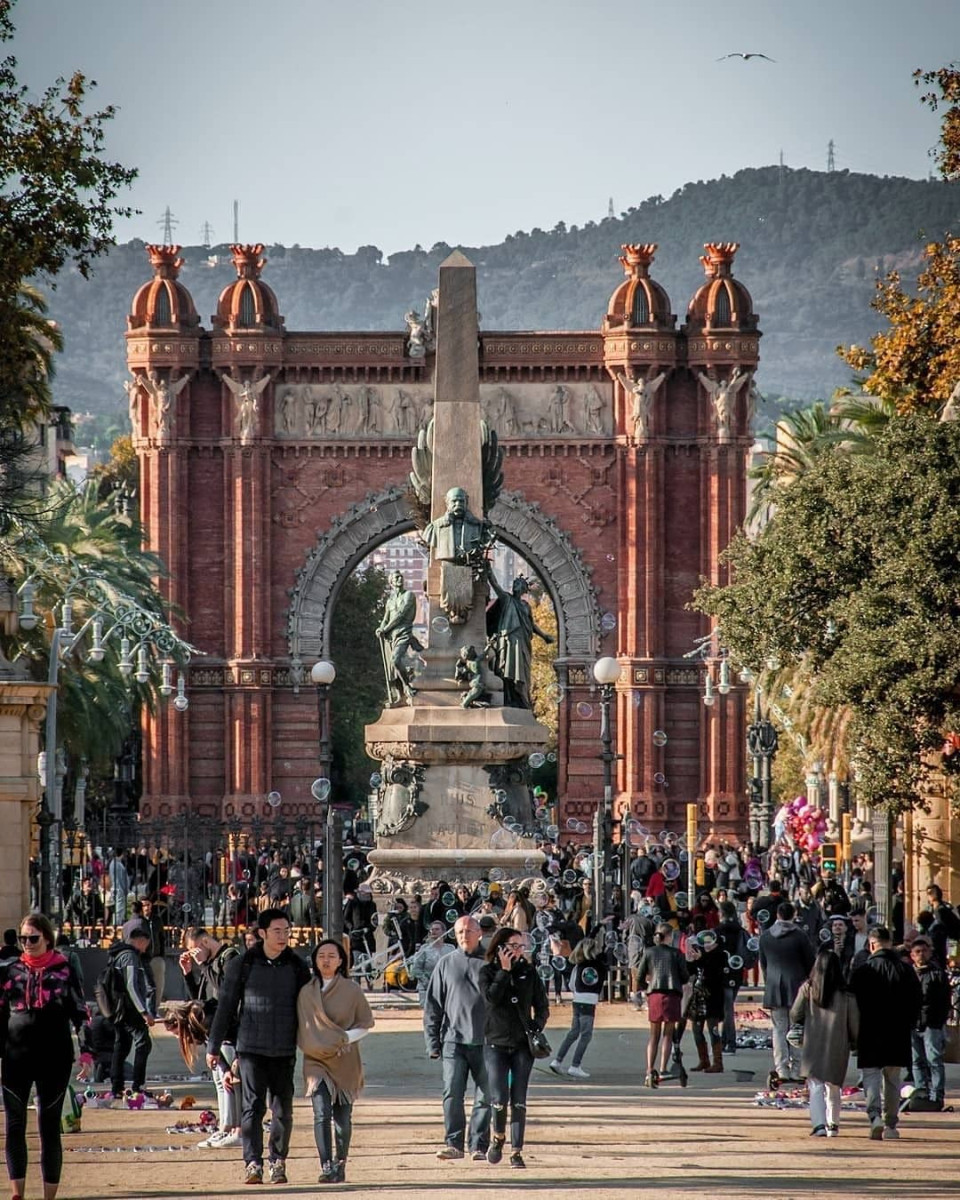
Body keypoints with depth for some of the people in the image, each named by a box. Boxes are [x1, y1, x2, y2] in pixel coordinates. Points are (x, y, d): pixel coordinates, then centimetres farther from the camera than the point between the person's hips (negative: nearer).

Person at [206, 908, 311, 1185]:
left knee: (283, 1109, 4)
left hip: (284, 1051, 2)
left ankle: (278, 1163, 14)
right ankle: (253, 1163, -10)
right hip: (251, 1048, -2)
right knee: (252, 1107, -9)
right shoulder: (242, 965, 2)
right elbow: (225, 1007, 6)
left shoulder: (297, 967, 7)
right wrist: (214, 1047, 6)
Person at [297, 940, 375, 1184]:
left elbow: (366, 1023, 5)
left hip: (345, 1061, 0)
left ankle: (340, 1166, 18)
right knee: (322, 1113, -15)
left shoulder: (351, 990, 0)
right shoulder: (306, 992, 6)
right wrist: (311, 1045, -4)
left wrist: (347, 1038, -10)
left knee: (342, 1117, 4)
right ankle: (326, 1166, -20)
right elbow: (301, 1028, 13)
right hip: (316, 1060, 0)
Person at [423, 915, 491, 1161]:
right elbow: (433, 1005, 11)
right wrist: (433, 1042, 4)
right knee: (452, 1094, -9)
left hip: (485, 1041, 0)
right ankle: (453, 1143, -5)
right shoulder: (446, 965, 9)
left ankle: (479, 1145, 9)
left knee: (485, 1096, 3)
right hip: (454, 1040, 0)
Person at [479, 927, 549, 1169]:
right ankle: (498, 1137, 18)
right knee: (499, 1098, -9)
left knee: (518, 1100, -1)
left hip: (522, 1044, 1)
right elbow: (491, 997, -16)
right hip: (496, 1043, -1)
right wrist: (505, 971, -15)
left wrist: (536, 1028, -4)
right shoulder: (488, 971, 2)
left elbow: (542, 1006, 11)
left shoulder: (528, 971, 6)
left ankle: (516, 1151, 3)